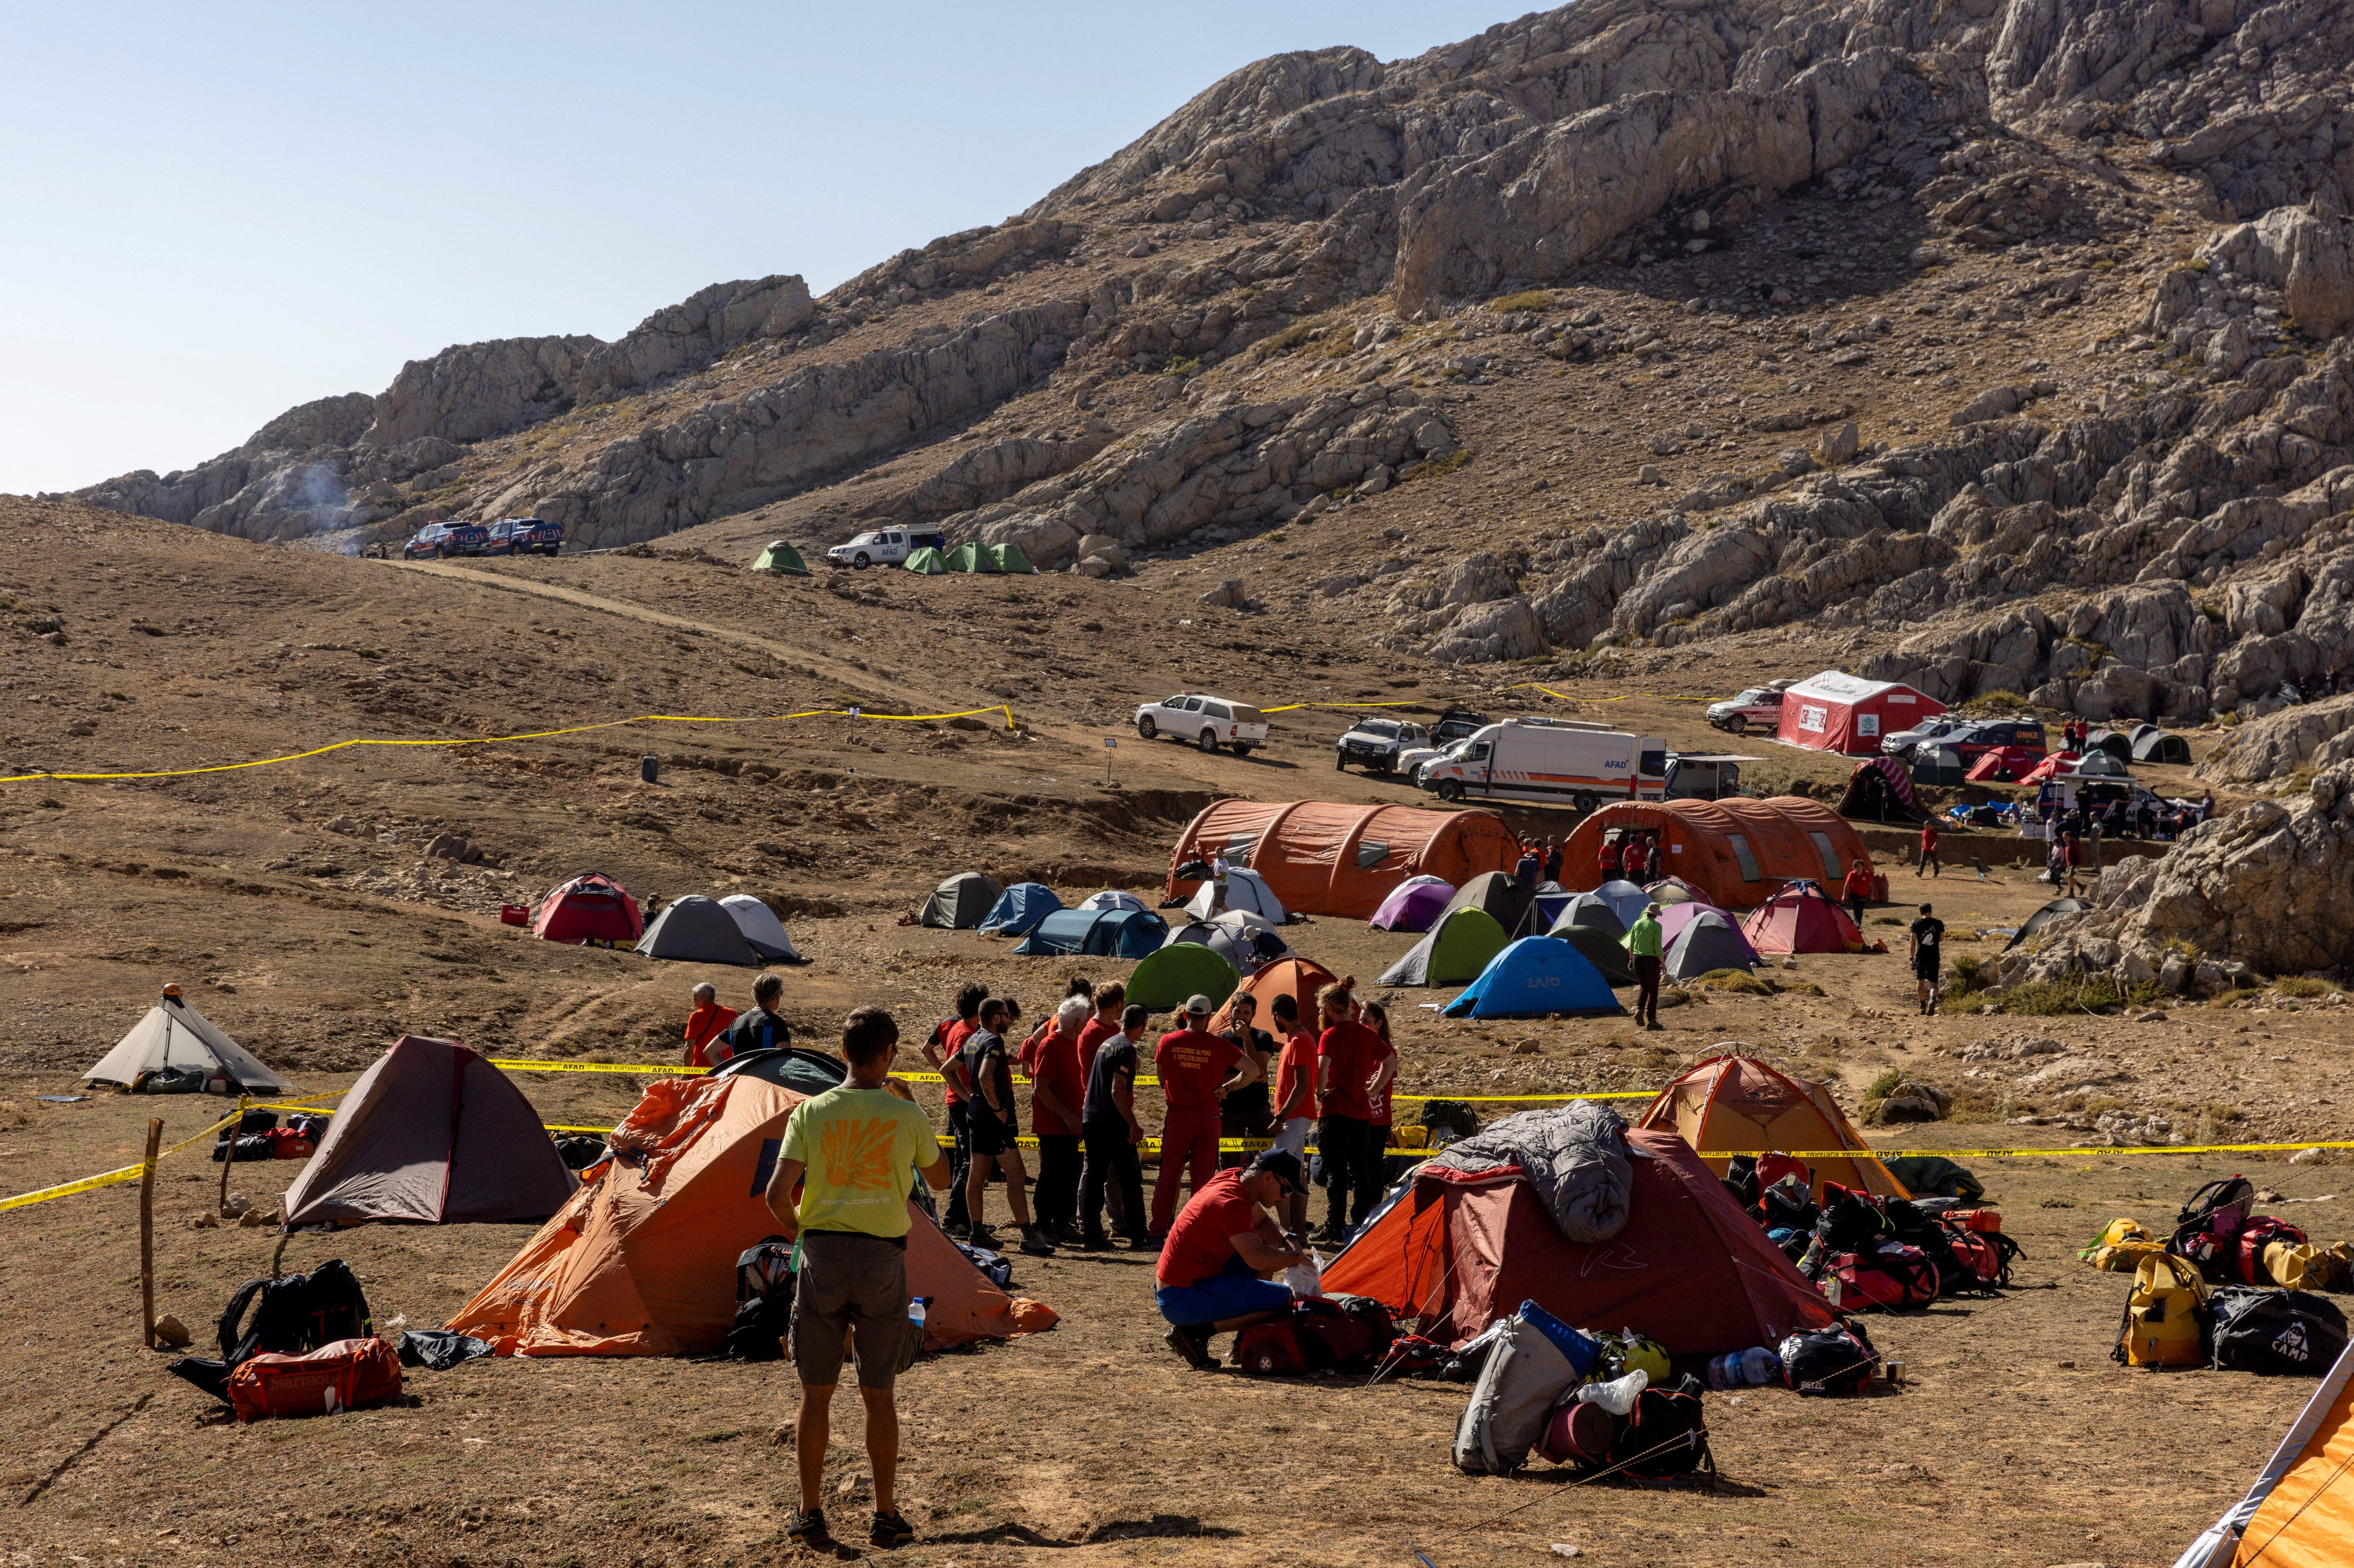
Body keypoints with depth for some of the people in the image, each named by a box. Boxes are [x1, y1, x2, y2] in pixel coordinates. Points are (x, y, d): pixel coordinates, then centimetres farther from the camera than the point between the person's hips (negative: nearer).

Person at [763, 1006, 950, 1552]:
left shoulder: (811, 1112, -3)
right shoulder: (906, 1117, -4)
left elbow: (777, 1193, -9)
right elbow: (940, 1178, 12)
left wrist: (792, 1227, 13)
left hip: (823, 1255, 0)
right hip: (883, 1259, 0)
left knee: (816, 1393, 9)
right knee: (879, 1395, 9)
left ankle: (810, 1515, 13)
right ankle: (885, 1517, 14)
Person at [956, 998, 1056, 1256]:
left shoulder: (971, 1041, 13)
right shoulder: (994, 1041, -16)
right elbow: (985, 1076, -31)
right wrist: (997, 1108, -21)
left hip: (976, 1112, 10)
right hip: (993, 1118, -10)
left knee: (977, 1175, 13)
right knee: (1016, 1175, -11)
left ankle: (977, 1231, 19)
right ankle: (1029, 1236, -14)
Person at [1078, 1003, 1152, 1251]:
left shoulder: (1106, 1043, 14)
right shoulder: (1126, 1049, -12)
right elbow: (1117, 1092, -20)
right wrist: (1134, 1126, -17)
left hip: (1091, 1119, 8)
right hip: (1114, 1124, -8)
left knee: (1095, 1179, 9)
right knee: (1131, 1181, -1)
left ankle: (1092, 1236, 9)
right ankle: (1138, 1237, 0)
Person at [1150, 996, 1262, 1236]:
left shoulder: (1167, 1042, -3)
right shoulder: (1219, 1045, -7)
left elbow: (1162, 1078, 9)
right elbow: (1254, 1071, -6)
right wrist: (1226, 1088, 1)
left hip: (1177, 1115, 1)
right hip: (1208, 1116, -1)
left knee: (1169, 1174, 9)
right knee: (1203, 1176, 6)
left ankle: (1159, 1229, 9)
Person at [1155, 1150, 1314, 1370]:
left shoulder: (1232, 1178, 7)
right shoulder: (1231, 1203, -22)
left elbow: (1262, 1223, 25)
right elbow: (1258, 1260, -31)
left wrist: (1286, 1245, 5)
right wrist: (1296, 1257, -12)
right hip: (1182, 1300, -10)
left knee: (1269, 1247, 16)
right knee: (1284, 1298, -13)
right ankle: (1193, 1333, -8)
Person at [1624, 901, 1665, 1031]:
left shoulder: (1637, 924, 5)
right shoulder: (1656, 926, -10)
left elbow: (1631, 945, 11)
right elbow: (1658, 947, -14)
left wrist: (1632, 960, 23)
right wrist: (1663, 964, -4)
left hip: (1638, 959, 5)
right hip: (1651, 960, -5)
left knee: (1643, 987, 19)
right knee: (1653, 991, 5)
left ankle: (1639, 1009, -5)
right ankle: (1651, 1020, 4)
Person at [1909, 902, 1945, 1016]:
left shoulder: (1916, 924, -4)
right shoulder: (1939, 924, 0)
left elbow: (1913, 942, -9)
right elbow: (1942, 939, 12)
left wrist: (1912, 958, -8)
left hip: (1921, 958, 0)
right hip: (1934, 958, 0)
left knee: (1920, 982, 18)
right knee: (1933, 983, 1)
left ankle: (1923, 1006, 22)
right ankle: (1932, 1000, -28)